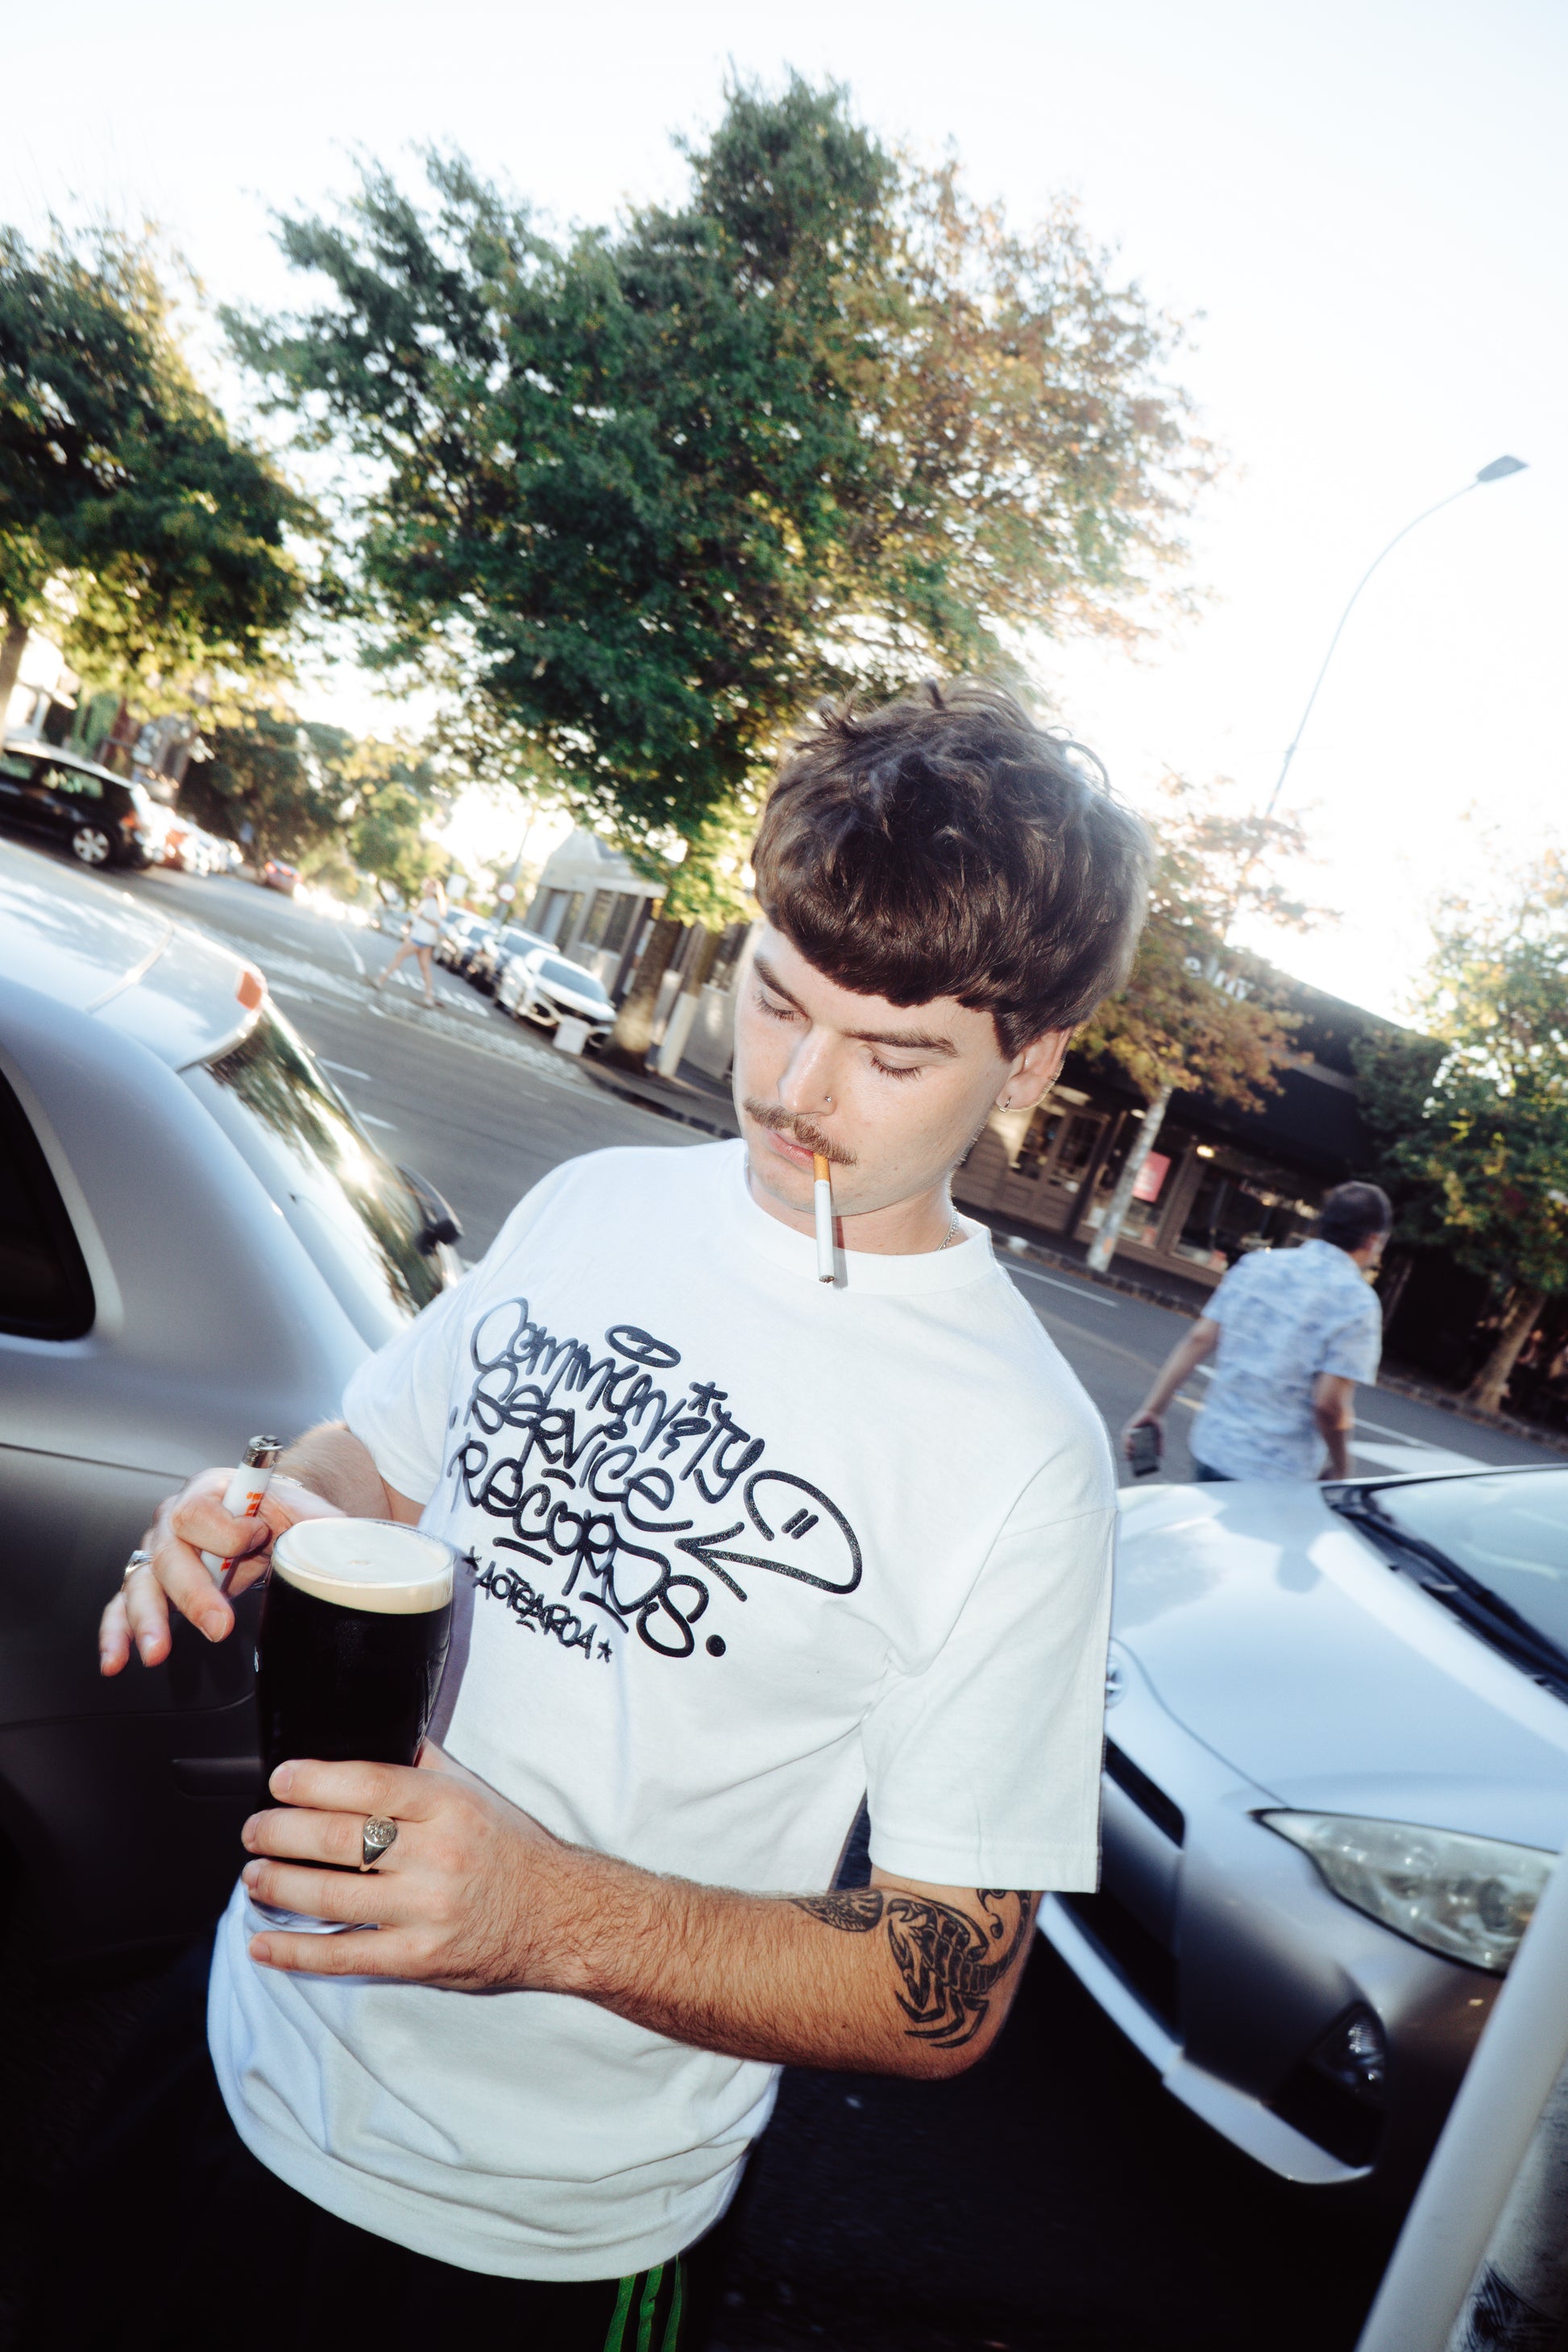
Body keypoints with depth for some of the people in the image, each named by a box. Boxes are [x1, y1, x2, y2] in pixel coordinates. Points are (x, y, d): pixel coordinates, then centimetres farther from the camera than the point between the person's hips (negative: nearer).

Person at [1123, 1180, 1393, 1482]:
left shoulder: (1257, 1263, 4)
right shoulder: (1357, 1301, -11)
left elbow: (1198, 1340, 2)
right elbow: (1330, 1404, -16)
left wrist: (1152, 1409, 6)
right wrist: (1341, 1469, 0)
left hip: (1210, 1449, 5)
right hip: (1279, 1474, -5)